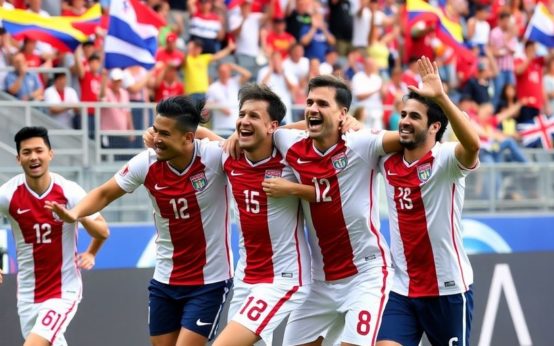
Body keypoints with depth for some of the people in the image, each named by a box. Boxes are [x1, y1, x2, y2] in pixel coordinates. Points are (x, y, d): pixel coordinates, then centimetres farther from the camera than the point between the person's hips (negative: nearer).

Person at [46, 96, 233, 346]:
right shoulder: (146, 163, -8)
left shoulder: (214, 156, -19)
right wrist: (75, 213, -12)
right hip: (165, 280, 5)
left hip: (209, 281, -5)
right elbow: (105, 194, 5)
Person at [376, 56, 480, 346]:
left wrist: (440, 97, -43)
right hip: (401, 289, 5)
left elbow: (472, 144, -36)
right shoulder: (387, 161, 4)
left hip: (448, 289, -4)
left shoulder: (446, 159, -13)